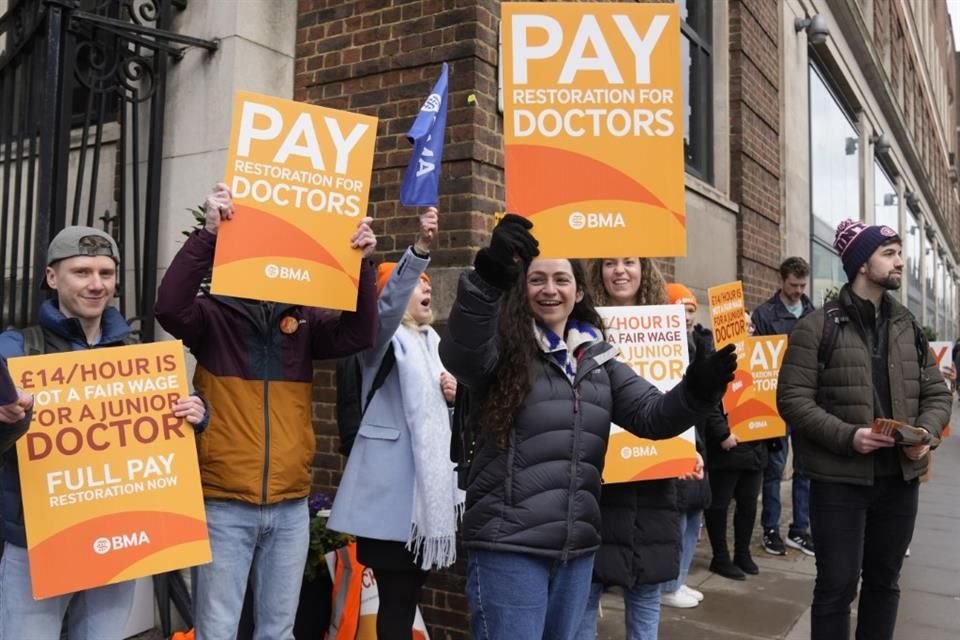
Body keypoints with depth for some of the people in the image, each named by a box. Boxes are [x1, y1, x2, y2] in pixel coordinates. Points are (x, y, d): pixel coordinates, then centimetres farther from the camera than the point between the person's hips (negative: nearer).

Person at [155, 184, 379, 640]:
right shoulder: (214, 315, -3)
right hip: (224, 504, -3)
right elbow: (170, 307, -21)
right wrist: (208, 233, -29)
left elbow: (359, 334, -7)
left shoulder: (303, 320, 5)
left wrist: (360, 263, -19)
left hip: (290, 507, 3)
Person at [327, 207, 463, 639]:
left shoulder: (432, 340, 16)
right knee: (396, 594, -5)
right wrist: (420, 249, -43)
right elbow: (388, 304, -30)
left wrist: (453, 394, 2)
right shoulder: (384, 337, -6)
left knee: (409, 588, 14)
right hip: (393, 484, -7)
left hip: (429, 479, 7)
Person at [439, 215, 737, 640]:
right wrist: (490, 276, -46)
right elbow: (460, 355, -30)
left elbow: (651, 415, 4)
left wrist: (697, 388, -17)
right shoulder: (504, 348, -8)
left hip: (578, 547, 6)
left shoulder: (596, 356, 9)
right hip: (507, 545, -5)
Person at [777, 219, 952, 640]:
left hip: (900, 478, 6)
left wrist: (926, 433, -8)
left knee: (884, 581, 18)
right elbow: (792, 399, -12)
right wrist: (847, 436, -23)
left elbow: (937, 393, 12)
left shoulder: (909, 328, 9)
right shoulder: (817, 327, -8)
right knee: (837, 585, 3)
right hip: (839, 479, -5)